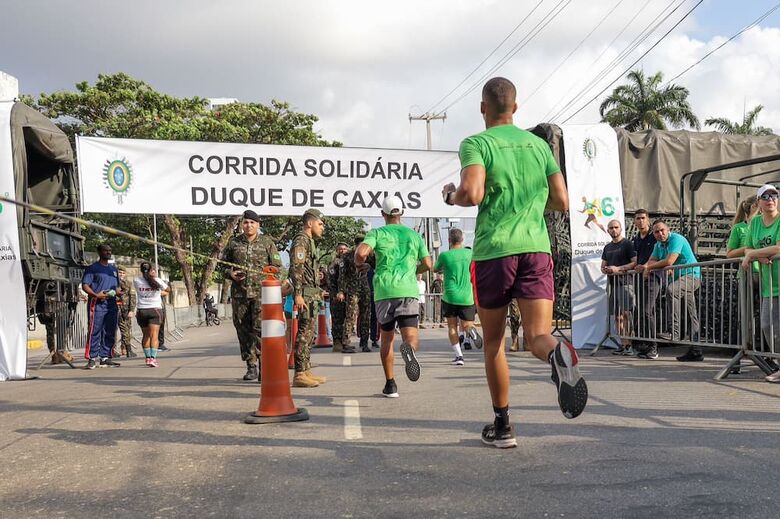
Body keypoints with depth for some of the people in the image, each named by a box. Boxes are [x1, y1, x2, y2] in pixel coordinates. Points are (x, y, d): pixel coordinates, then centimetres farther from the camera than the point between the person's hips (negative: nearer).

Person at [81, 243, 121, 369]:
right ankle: (92, 359, -6)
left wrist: (119, 292, 3)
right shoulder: (92, 268, 1)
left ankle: (105, 358, 13)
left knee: (110, 333, 6)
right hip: (97, 304, -6)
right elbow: (85, 285, -6)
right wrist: (96, 295, -21)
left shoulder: (113, 269, 21)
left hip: (111, 304, 6)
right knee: (95, 332, -8)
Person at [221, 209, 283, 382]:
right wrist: (231, 273, -4)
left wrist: (264, 274, -10)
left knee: (260, 328, -12)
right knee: (243, 330, 5)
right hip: (239, 292, 3)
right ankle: (251, 366, 15)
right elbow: (224, 265, 17)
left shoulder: (267, 242, 6)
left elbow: (277, 266, 7)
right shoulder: (233, 243, 11)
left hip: (261, 292, -3)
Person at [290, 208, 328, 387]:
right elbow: (296, 268, -20)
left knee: (309, 333, 12)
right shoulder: (301, 240, -11)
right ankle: (299, 375, -11)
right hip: (306, 294, -10)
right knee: (304, 333, -11)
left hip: (312, 294, 10)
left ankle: (306, 371, 17)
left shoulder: (310, 242, 21)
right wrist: (298, 294, -26)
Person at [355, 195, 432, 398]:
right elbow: (427, 264, 13)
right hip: (408, 290, 0)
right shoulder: (414, 235, 16)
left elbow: (361, 252, -9)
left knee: (386, 339, 14)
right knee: (412, 337, -6)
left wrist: (359, 262, 13)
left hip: (384, 291, 0)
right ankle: (409, 348, -43)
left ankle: (390, 385, 13)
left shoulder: (377, 233, 9)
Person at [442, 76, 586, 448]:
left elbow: (472, 193, -18)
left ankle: (502, 425, 18)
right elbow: (561, 201, 11)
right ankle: (558, 353, -40)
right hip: (536, 248, 3)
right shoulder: (539, 144, 14)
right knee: (538, 335, -3)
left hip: (493, 251, -3)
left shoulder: (476, 143, -1)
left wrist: (450, 195, 4)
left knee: (494, 342, 12)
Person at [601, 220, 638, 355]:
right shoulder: (607, 247, 20)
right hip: (612, 284, 7)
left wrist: (618, 269, -16)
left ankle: (629, 343, -15)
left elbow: (635, 263, -9)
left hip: (625, 282, -7)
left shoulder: (627, 244, 0)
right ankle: (623, 344, 10)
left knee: (626, 313, -16)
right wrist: (606, 270, -1)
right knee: (617, 316, 6)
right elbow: (603, 267, 23)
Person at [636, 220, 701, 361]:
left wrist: (649, 267, -14)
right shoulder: (659, 244, 13)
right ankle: (695, 352, 13)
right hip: (680, 278, 9)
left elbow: (669, 261, -24)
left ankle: (675, 331, -35)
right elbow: (652, 261, 11)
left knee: (671, 289, -36)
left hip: (692, 276, -9)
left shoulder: (676, 239, -15)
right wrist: (646, 267, -14)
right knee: (692, 315, 10)